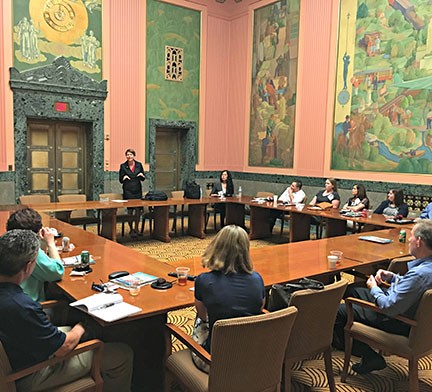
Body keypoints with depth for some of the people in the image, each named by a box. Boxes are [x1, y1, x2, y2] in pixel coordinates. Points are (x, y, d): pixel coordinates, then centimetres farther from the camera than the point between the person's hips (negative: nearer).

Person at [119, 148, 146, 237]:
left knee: (138, 210, 5)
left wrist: (142, 175, -9)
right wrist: (124, 178, -16)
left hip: (138, 191, 3)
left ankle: (136, 229, 19)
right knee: (130, 211, -2)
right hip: (128, 191, -2)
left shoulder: (139, 165, 7)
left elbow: (143, 179, 13)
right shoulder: (123, 166, 1)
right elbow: (120, 180, 5)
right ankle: (131, 230, 11)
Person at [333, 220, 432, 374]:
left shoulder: (420, 274, -35)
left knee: (336, 311, -5)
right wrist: (392, 277, 0)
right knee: (351, 290, 22)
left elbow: (389, 307, -31)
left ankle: (370, 357, 6)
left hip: (398, 321, -10)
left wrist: (374, 289, -14)